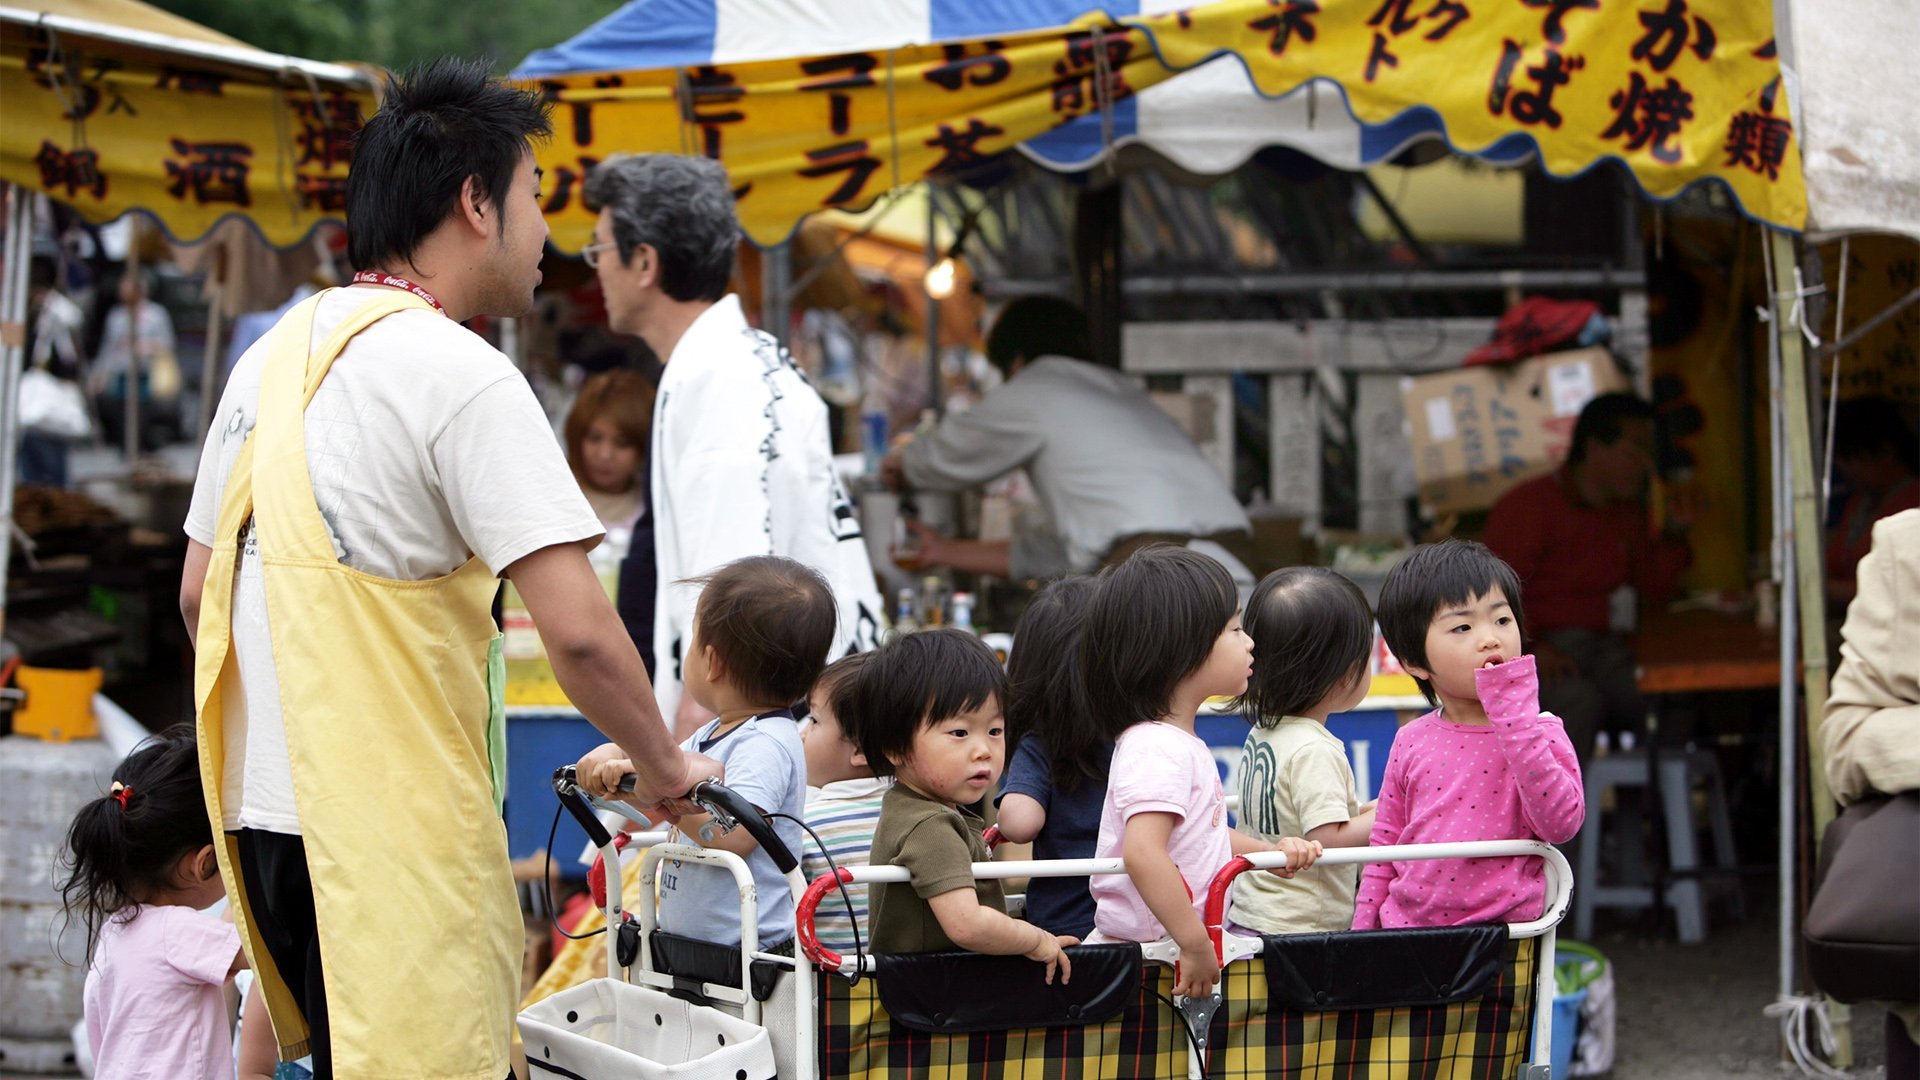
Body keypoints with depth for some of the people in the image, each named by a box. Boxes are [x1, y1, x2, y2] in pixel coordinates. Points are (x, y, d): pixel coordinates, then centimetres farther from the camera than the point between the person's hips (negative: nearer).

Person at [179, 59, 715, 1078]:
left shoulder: (271, 356, 13)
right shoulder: (461, 378, -12)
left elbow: (199, 593, 19)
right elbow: (578, 631, -18)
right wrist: (662, 769, -3)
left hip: (265, 801, 9)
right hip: (393, 827, -9)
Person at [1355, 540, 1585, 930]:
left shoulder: (1540, 733, -3)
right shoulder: (1411, 743, 5)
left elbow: (1561, 824, -20)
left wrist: (1515, 715, -20)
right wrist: (1362, 931, 9)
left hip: (1498, 938, 0)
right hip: (1403, 929, 0)